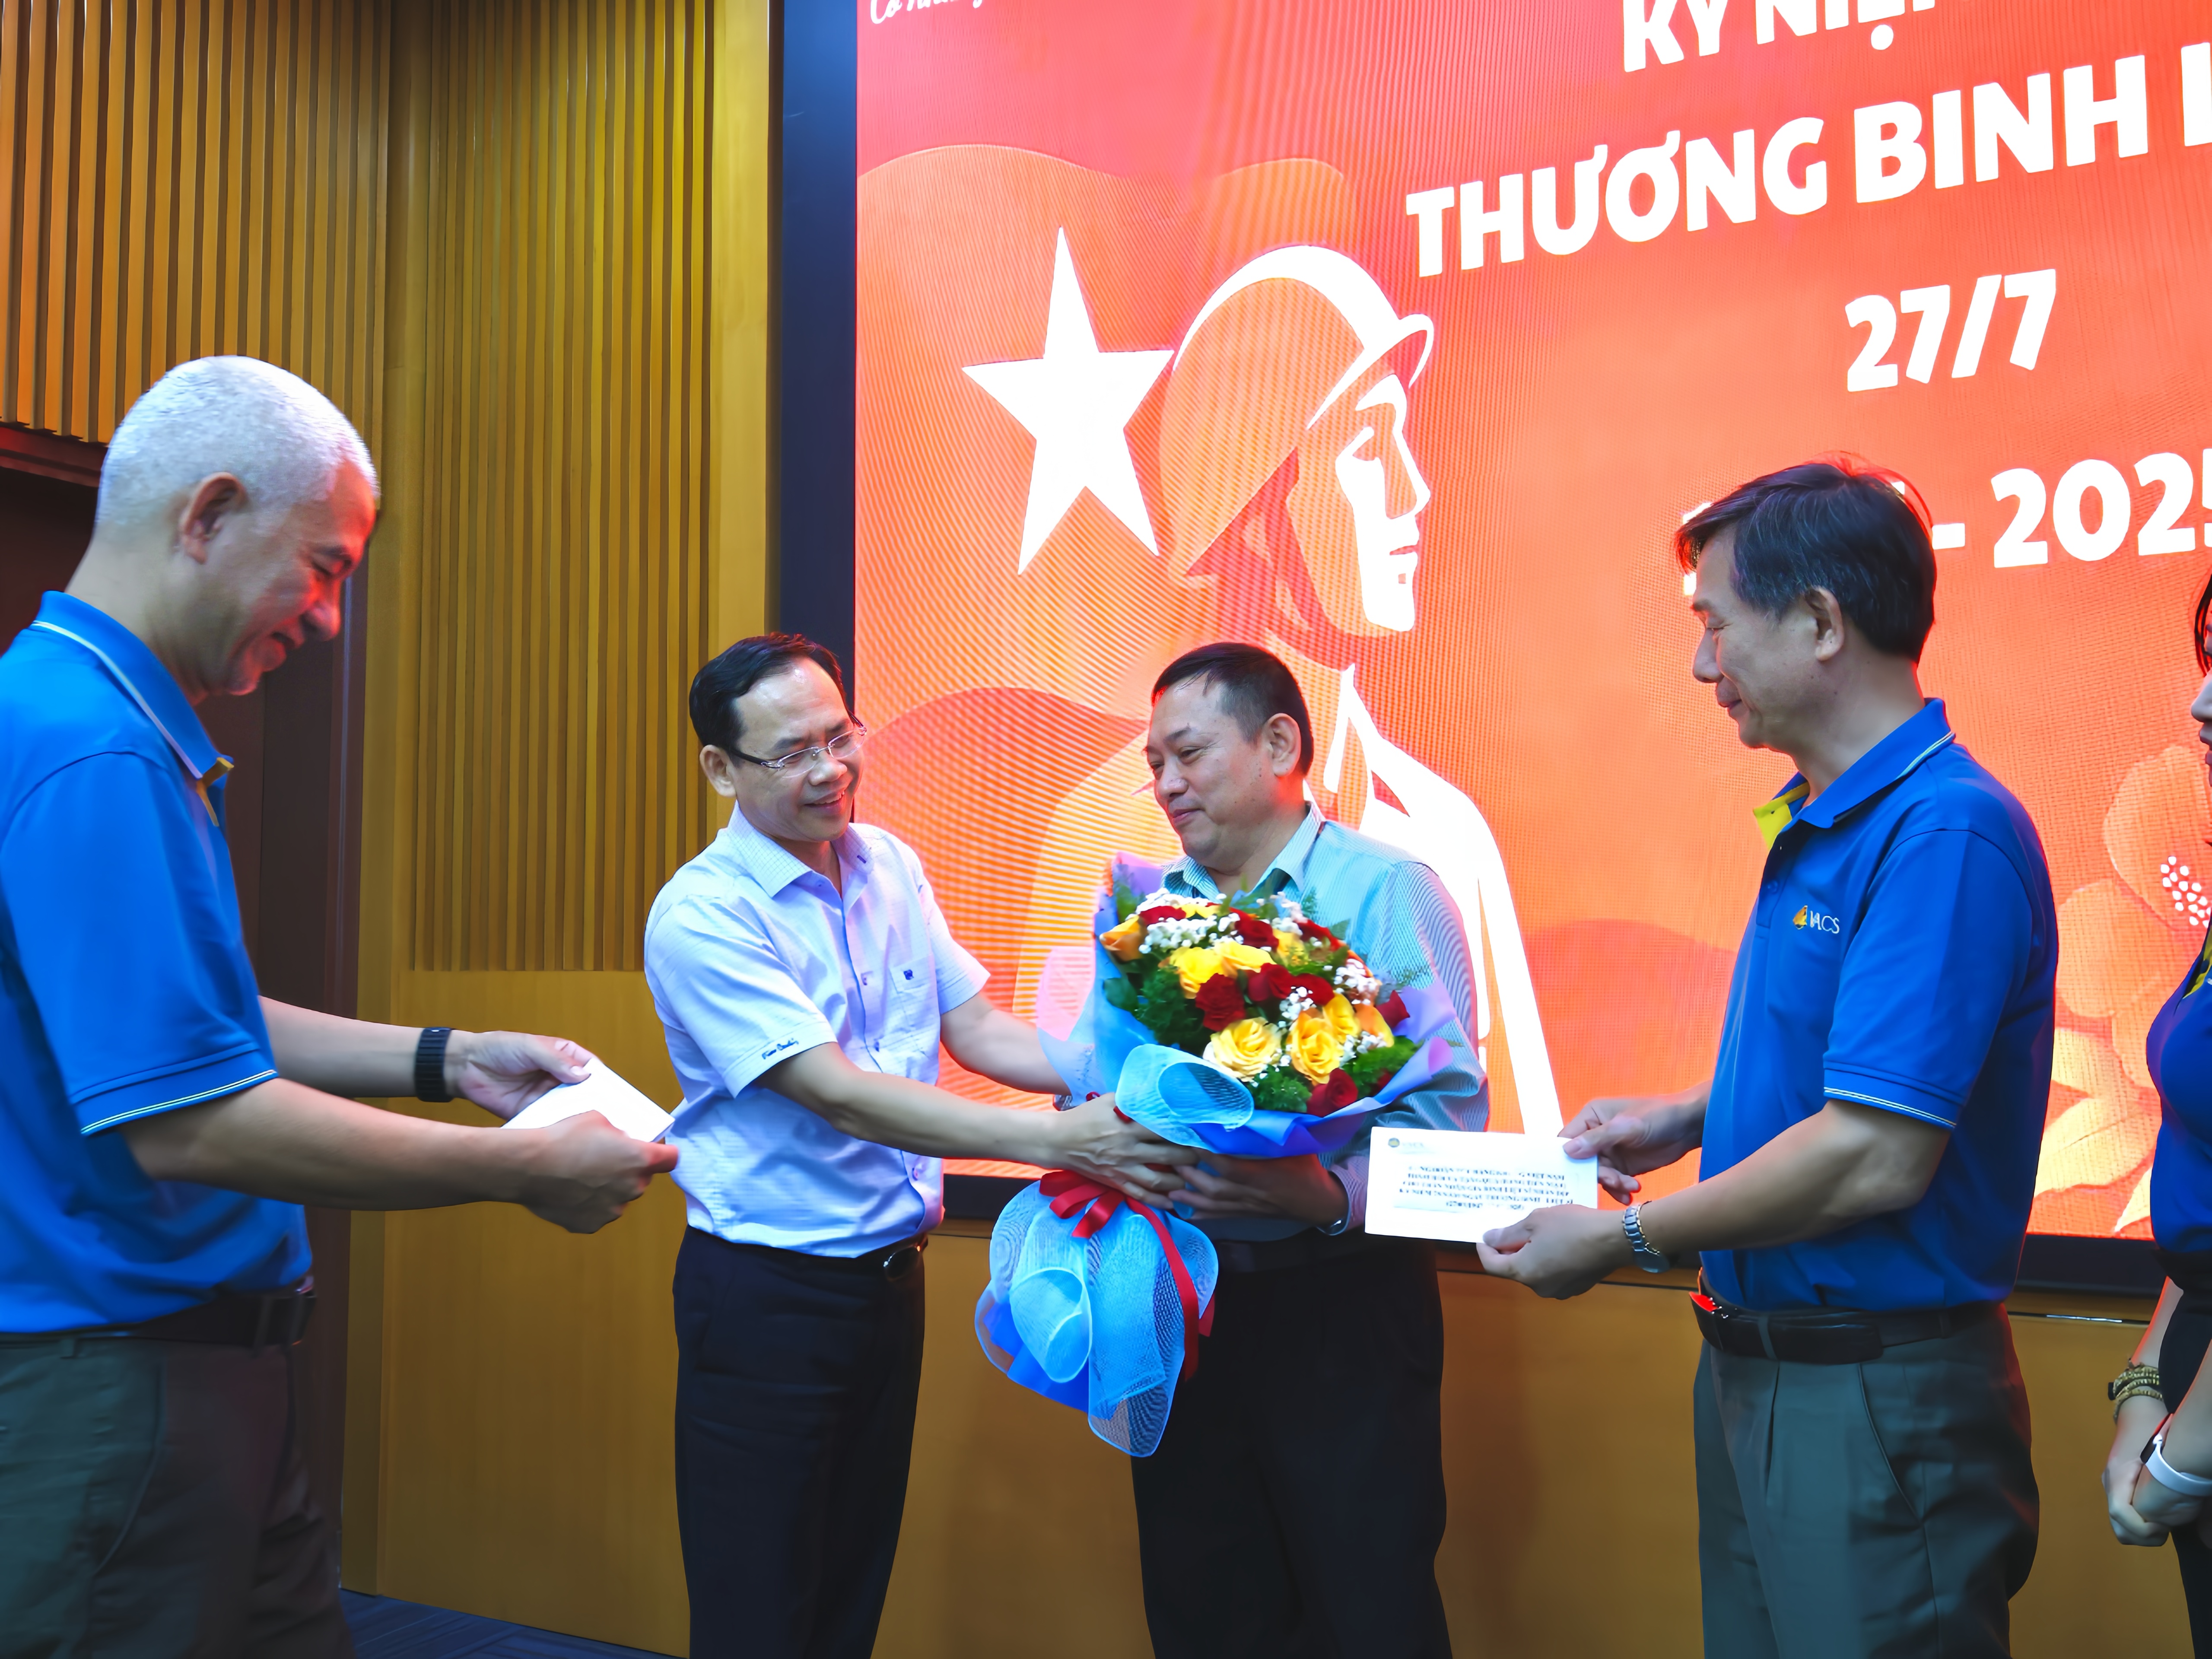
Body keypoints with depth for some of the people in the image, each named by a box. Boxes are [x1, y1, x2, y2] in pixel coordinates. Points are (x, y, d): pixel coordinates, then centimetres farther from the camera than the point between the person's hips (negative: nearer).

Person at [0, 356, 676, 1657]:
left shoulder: (134, 737, 11)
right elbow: (185, 1120, -27)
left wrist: (443, 1059, 12)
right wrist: (527, 1172, -19)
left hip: (204, 1360, 10)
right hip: (107, 1389, -10)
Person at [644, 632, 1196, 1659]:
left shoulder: (888, 865, 5)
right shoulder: (701, 916, -17)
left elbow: (975, 1027, 4)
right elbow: (838, 1094, -25)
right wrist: (1056, 1141, -31)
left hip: (891, 1270, 6)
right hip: (768, 1295, -6)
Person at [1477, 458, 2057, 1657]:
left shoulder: (1944, 832, -22)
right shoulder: (1819, 824, 10)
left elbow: (1876, 1157, -26)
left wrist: (1625, 1239, -17)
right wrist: (1687, 1116, 10)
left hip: (1880, 1397, -9)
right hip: (1754, 1367, 9)